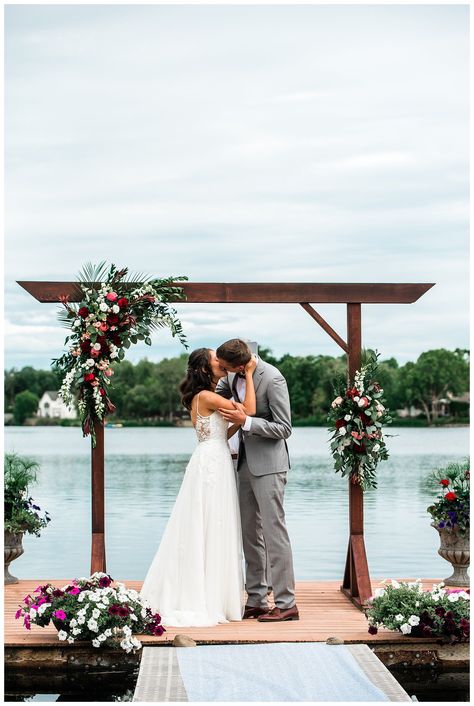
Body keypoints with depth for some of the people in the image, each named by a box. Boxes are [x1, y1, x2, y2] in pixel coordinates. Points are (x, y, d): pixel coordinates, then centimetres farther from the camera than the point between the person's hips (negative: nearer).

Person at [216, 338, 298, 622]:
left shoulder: (272, 379, -21)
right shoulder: (233, 375, 1)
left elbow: (284, 429, -18)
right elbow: (218, 391, 23)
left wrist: (245, 421, -26)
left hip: (268, 464, -8)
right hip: (247, 461, 9)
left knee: (274, 531, -7)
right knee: (250, 534, 11)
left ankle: (287, 604, -2)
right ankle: (256, 601, 19)